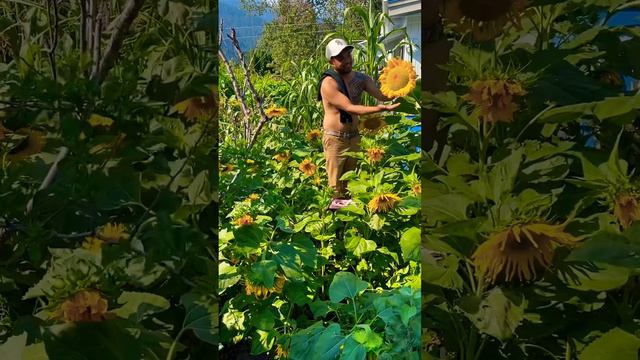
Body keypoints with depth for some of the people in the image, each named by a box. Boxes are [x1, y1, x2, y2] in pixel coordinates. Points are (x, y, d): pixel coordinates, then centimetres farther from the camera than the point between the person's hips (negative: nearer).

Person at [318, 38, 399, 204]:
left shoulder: (361, 78, 1)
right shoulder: (329, 83, -18)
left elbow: (382, 95, -8)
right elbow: (350, 108, -26)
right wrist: (379, 108, -37)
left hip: (354, 137, 6)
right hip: (335, 139, -6)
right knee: (335, 185, 0)